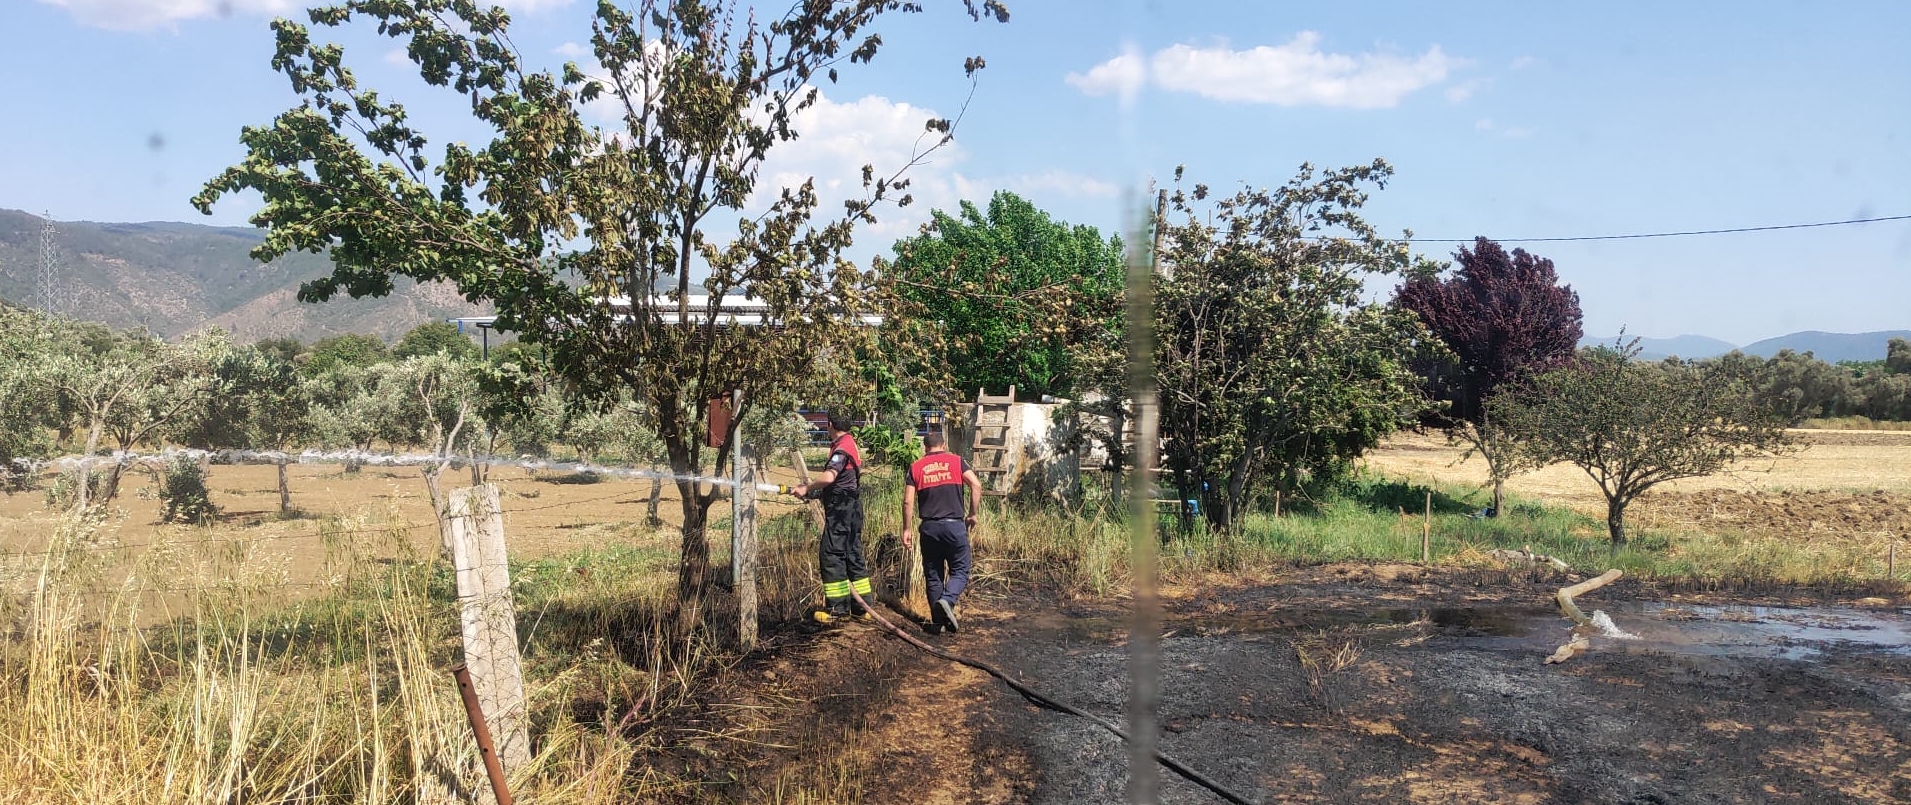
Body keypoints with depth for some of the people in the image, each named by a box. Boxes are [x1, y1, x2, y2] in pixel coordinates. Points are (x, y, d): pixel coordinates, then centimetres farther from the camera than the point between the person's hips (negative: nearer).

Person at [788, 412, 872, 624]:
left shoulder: (841, 449, -14)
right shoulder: (851, 445, 17)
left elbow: (828, 477, -30)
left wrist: (806, 489, -17)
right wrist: (812, 492, 12)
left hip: (841, 510, -10)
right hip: (852, 507, 10)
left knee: (831, 556, -6)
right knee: (853, 555, 12)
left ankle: (838, 608, -5)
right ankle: (861, 607, 16)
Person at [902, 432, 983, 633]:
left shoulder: (916, 467, 8)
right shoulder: (956, 461, 5)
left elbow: (908, 501, 1)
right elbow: (976, 484, -7)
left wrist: (906, 529, 7)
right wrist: (973, 513, 2)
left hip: (929, 526, 2)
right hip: (954, 525, -2)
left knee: (933, 574, 11)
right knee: (959, 570, 8)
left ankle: (938, 620, 13)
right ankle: (947, 600, -19)